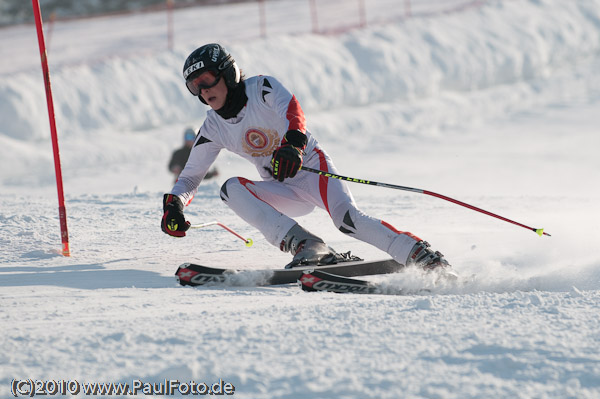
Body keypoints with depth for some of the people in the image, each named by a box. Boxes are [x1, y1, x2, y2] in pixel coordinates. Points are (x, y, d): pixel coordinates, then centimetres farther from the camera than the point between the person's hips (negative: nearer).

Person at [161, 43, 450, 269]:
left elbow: (292, 109, -34)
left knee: (347, 219, -32)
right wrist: (173, 206, -17)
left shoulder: (261, 89, -14)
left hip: (313, 167, -5)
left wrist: (293, 143, -57)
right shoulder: (213, 130, 0)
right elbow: (190, 177, 5)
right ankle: (306, 246, -37)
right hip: (285, 193, 5)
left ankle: (421, 256, -28)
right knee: (231, 189, -24)